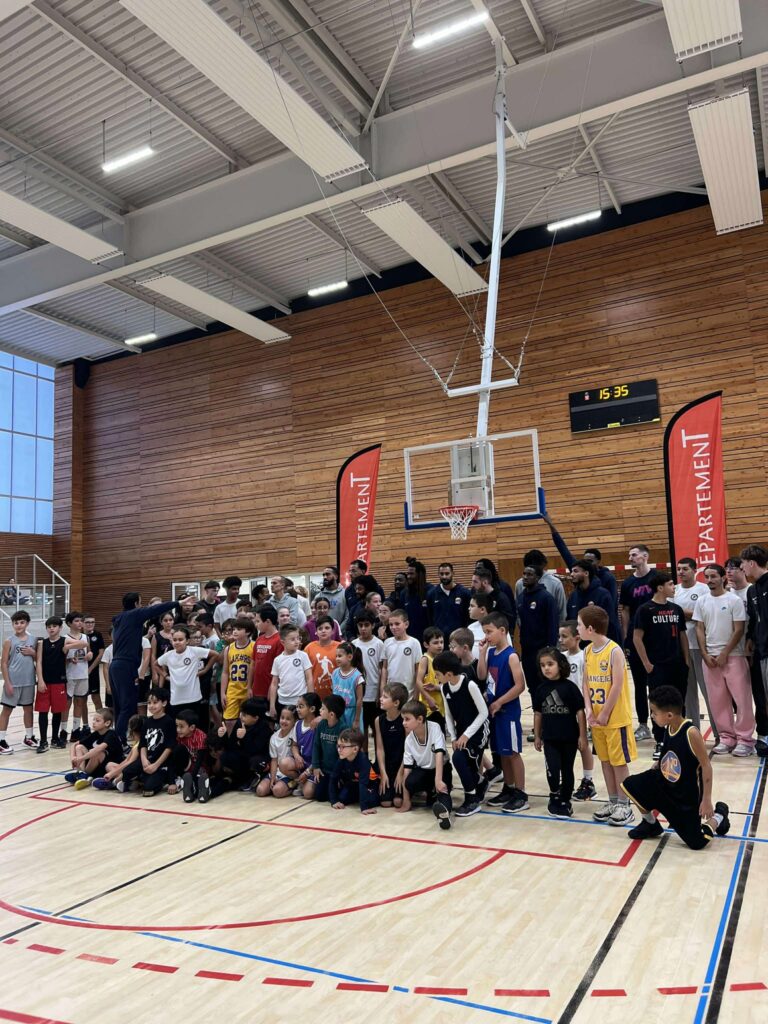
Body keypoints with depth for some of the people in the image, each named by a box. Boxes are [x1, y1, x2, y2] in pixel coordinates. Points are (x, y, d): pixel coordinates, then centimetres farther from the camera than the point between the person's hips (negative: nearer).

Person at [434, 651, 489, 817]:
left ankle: (472, 800, -6)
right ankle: (481, 783, 42)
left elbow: (484, 712, -18)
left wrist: (466, 735, -19)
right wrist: (453, 737, -3)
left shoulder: (469, 685, -25)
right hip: (461, 731, 6)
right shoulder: (444, 688, -5)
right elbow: (449, 715, 6)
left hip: (477, 730, -6)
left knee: (458, 758, -23)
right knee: (469, 768, 7)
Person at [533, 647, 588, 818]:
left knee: (567, 770, 10)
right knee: (553, 769, -8)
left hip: (569, 738, -1)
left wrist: (582, 736, -7)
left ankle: (565, 801, 27)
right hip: (550, 738, 2)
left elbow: (580, 712, -7)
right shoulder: (540, 689, 0)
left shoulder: (569, 687, -10)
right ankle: (554, 797, 16)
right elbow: (538, 713, 9)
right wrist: (537, 736, 11)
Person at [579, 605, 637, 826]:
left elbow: (617, 686, -18)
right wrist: (589, 710, -4)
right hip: (597, 718, 7)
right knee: (605, 760, 14)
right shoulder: (587, 651, 4)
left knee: (619, 761, 3)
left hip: (616, 718, -7)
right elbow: (586, 683, 7)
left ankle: (624, 806, 15)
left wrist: (605, 714, -14)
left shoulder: (614, 651, -17)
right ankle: (612, 802, 26)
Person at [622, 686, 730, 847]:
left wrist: (706, 799, -20)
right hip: (664, 784, 6)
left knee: (697, 842, -1)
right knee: (630, 785, -11)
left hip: (688, 795, -6)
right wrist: (653, 768, 2)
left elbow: (706, 765, -22)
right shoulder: (667, 729, -7)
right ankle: (651, 824, 16)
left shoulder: (691, 733, -28)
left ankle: (718, 816, 29)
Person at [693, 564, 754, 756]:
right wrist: (705, 655, -2)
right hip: (709, 657, 4)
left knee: (742, 699, -1)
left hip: (733, 656, -4)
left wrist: (724, 654, -11)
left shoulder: (734, 600, -5)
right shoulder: (701, 602, 7)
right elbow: (699, 629, 8)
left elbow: (739, 630, -8)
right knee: (717, 700, 7)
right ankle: (726, 737, 17)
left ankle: (745, 739, 8)